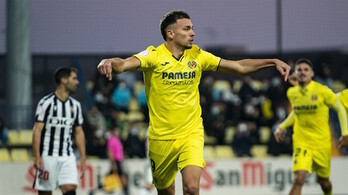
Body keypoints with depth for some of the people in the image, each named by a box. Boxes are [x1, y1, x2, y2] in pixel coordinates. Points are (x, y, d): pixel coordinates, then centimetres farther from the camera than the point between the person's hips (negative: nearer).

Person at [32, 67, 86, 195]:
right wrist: (37, 157, -17)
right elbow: (37, 130, -10)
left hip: (68, 157, 5)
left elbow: (79, 132, 15)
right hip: (48, 156, -4)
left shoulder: (75, 105, 11)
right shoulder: (46, 103, -7)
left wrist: (83, 158, 9)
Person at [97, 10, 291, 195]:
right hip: (161, 138, -1)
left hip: (191, 134, 1)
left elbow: (240, 66, 7)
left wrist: (273, 62, -1)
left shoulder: (197, 56, 0)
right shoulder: (154, 56, -11)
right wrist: (108, 63, -52)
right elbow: (126, 64, -30)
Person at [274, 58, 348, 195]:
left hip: (322, 143, -1)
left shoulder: (322, 91, -10)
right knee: (299, 179, -20)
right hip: (301, 142, 1)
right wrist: (281, 127, 11)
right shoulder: (291, 93, 2)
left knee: (323, 181, 13)